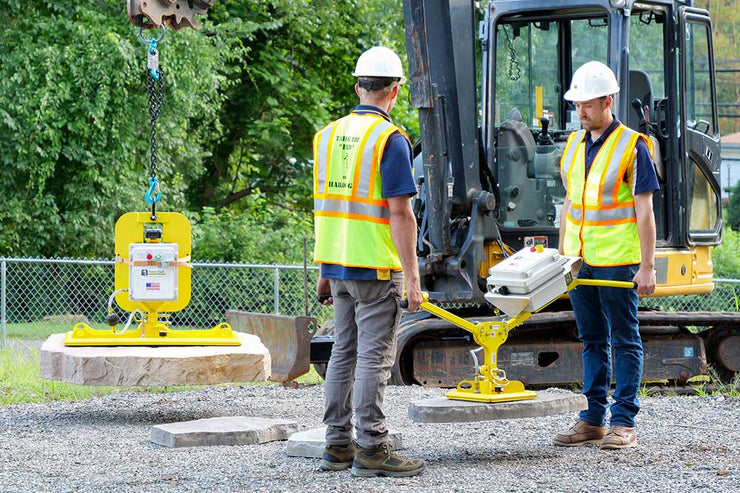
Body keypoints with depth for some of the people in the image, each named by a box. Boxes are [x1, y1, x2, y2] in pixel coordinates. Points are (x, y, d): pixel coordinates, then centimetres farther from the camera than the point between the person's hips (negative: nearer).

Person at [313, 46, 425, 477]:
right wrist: (413, 276, -13)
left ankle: (338, 445, 16)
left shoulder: (329, 134, 10)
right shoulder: (390, 139, -12)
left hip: (338, 264, 7)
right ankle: (371, 449, -3)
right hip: (376, 267, -7)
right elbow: (399, 213, -16)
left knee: (344, 353, 13)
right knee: (374, 358, -4)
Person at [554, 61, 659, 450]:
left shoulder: (632, 146, -8)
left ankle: (623, 423, 4)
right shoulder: (574, 144, 11)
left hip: (617, 261, -6)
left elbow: (644, 210, -10)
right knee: (591, 340, 11)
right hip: (579, 261, 6)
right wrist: (561, 255, 15)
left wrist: (647, 266, -13)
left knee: (624, 340, 0)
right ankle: (593, 419, 17)